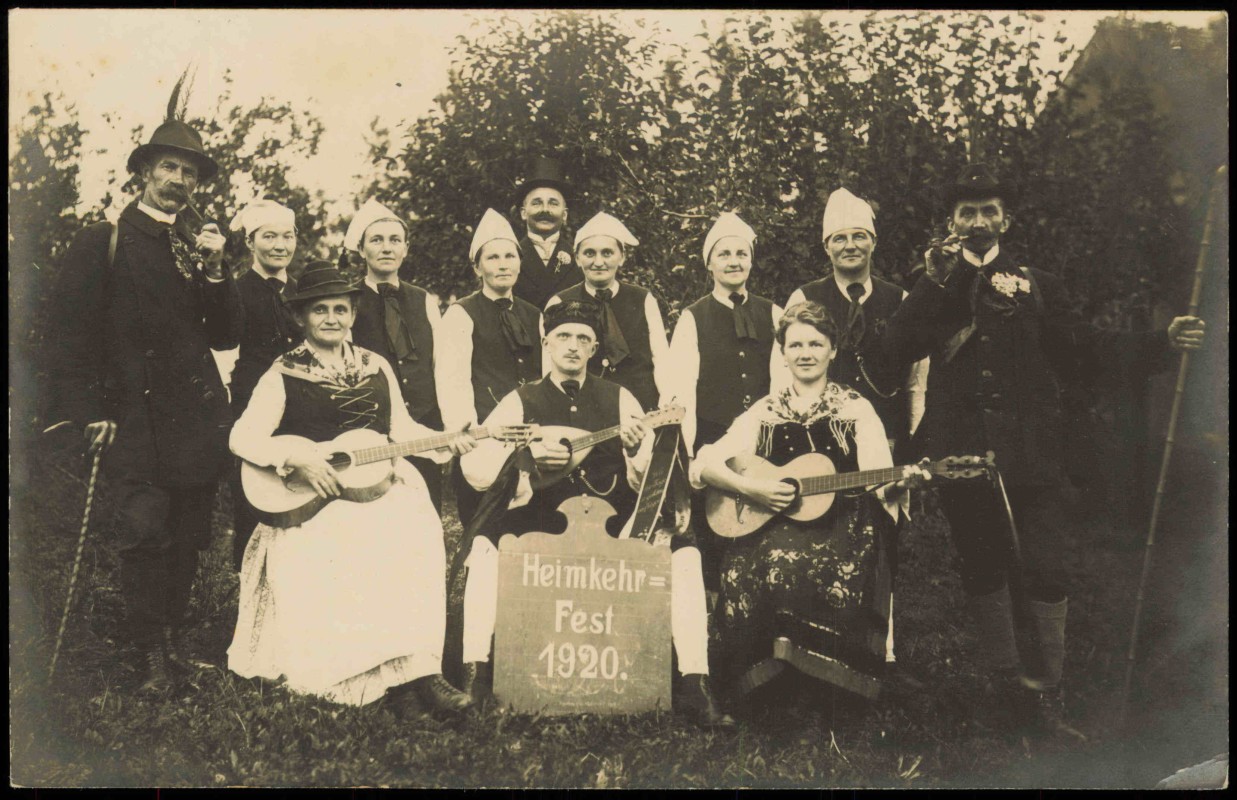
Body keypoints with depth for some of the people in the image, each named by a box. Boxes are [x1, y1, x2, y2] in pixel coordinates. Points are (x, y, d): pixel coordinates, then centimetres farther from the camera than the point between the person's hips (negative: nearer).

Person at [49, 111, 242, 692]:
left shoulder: (199, 249, 16)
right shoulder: (104, 241, 5)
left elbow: (226, 337, 11)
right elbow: (74, 331, 0)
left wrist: (214, 271, -2)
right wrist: (90, 409, -8)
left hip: (197, 417, 4)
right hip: (133, 415, -3)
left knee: (188, 536, 5)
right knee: (144, 530, -12)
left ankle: (171, 635, 21)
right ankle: (153, 654, 0)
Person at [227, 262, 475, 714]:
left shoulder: (376, 367, 14)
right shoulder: (283, 375, 1)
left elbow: (401, 428, 18)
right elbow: (243, 437, -7)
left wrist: (444, 443, 2)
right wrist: (297, 460, -20)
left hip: (377, 488, 3)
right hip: (308, 500, -3)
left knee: (416, 537, -27)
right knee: (334, 557, -32)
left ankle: (418, 667, -24)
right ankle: (382, 676, -21)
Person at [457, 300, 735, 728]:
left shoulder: (618, 399, 7)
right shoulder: (521, 401, 5)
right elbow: (473, 467, -5)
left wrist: (637, 451, -19)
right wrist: (525, 454, -21)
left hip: (612, 523, 1)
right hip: (542, 524, -1)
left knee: (682, 551, -23)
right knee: (486, 547, -29)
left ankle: (693, 684, -19)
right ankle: (474, 673, -21)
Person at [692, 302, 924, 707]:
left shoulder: (856, 408, 11)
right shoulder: (765, 411, 15)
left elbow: (878, 483, 0)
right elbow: (706, 464, 5)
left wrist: (898, 483, -23)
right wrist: (749, 488, -13)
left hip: (839, 527, -1)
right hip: (771, 527, 1)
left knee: (832, 575, -35)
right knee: (758, 568, -33)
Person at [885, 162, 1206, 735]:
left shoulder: (1037, 285, 10)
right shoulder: (933, 285, 10)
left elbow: (1078, 349, 5)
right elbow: (902, 345, -5)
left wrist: (1161, 343, -5)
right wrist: (937, 283, -12)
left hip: (1027, 450, -1)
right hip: (961, 450, 1)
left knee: (1045, 573, -5)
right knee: (982, 569, 12)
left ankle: (1045, 691, 8)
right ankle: (1004, 677, 28)